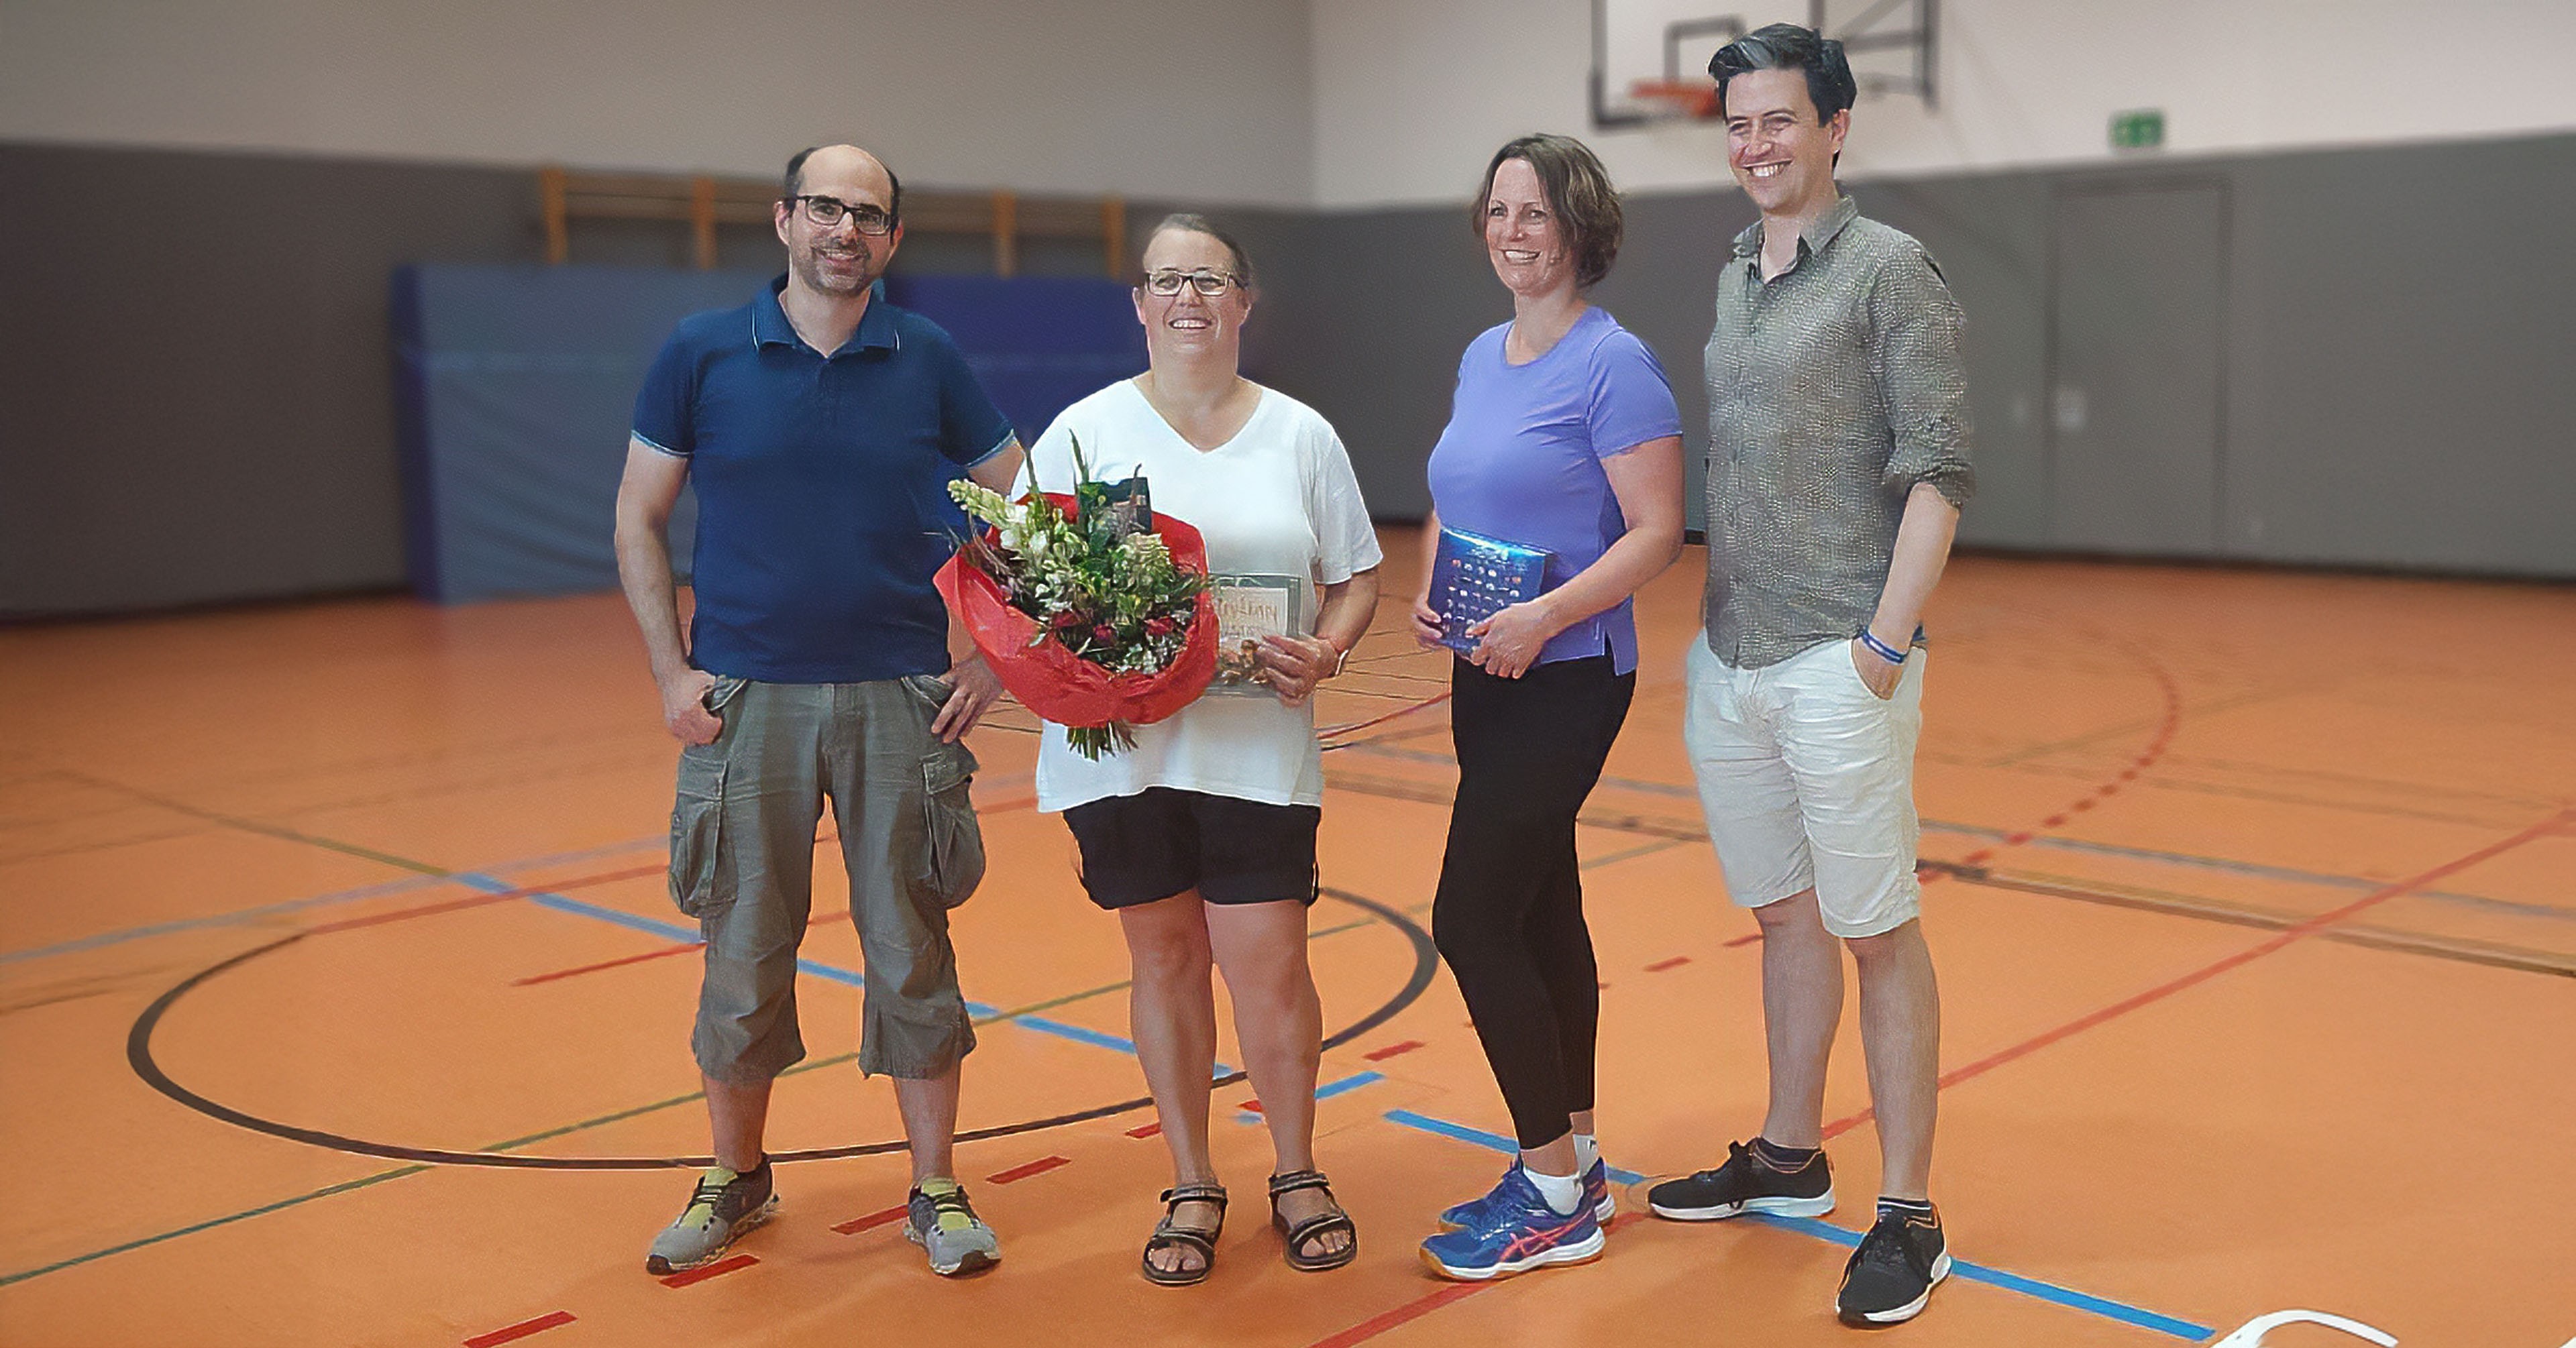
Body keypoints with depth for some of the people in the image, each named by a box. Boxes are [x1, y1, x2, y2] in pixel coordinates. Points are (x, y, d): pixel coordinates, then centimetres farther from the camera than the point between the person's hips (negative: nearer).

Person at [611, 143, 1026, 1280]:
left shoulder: (928, 360, 2)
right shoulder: (702, 355, 1)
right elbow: (638, 519, 6)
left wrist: (996, 659, 2)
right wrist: (671, 671, -2)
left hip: (901, 700, 0)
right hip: (747, 699, 0)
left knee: (912, 953, 5)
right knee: (743, 952, 8)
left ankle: (936, 1190, 18)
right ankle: (736, 1179, 27)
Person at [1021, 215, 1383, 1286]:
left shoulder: (1300, 434, 6)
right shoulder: (1086, 430, 3)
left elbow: (1356, 577, 11)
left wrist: (1327, 651, -8)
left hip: (1259, 747, 0)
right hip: (1123, 745, 0)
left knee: (1267, 965, -1)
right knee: (1166, 959, 10)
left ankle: (1297, 1175, 24)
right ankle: (1191, 1188, 27)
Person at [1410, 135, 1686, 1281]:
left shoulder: (1612, 362, -12)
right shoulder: (1482, 356, 12)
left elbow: (1657, 531, -17)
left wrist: (1545, 616, -24)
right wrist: (1427, 591, 2)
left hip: (1567, 677, -8)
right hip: (1488, 675, 8)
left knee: (1471, 919, -9)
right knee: (1540, 913, 14)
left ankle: (1555, 1194, 4)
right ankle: (1574, 1162, 26)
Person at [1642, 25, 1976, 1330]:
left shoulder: (1888, 269, -6)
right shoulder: (1732, 276, 14)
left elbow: (1938, 471, -11)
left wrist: (1885, 642, -17)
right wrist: (1713, 614, 14)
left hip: (1838, 668, -7)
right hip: (1727, 662, 7)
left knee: (1878, 933, 0)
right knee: (1783, 914, 17)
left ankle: (1907, 1215, 9)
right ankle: (1788, 1158, 31)